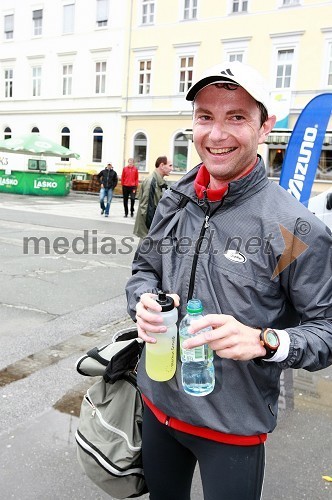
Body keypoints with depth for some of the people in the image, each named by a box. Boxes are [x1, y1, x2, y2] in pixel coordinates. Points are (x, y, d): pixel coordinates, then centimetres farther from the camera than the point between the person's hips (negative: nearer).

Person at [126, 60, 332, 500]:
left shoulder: (295, 228, -19)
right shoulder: (174, 202, -3)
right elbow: (145, 269, 10)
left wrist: (264, 341, -31)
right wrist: (143, 301, -12)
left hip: (234, 426, -5)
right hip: (159, 404, 5)